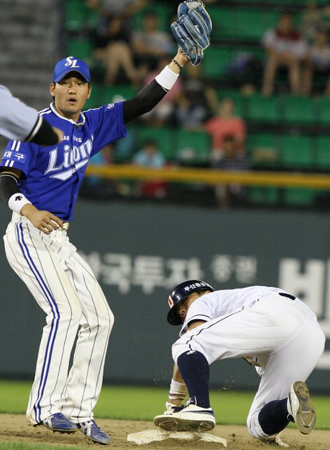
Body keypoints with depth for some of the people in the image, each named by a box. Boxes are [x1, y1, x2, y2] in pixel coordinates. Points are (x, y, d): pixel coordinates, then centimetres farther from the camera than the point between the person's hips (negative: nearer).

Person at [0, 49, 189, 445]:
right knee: (66, 312, -22)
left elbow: (142, 104, 11)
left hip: (60, 241, 8)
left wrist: (179, 62, 3)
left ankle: (78, 410, 7)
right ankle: (45, 407, -21)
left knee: (99, 318, 3)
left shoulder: (93, 126, 11)